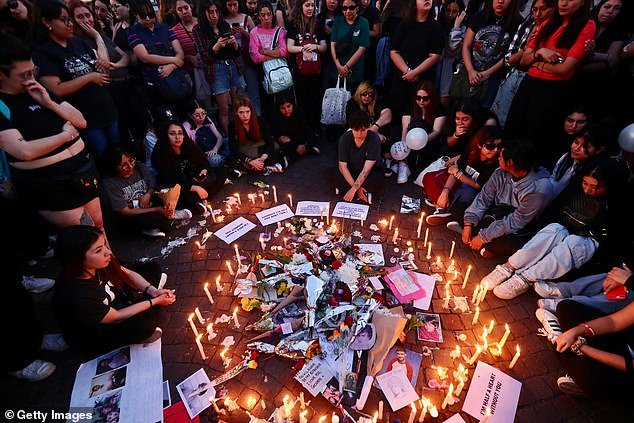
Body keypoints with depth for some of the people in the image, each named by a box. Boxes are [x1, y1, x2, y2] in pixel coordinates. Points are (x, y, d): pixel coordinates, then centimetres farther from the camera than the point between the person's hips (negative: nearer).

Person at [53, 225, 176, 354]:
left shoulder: (100, 263, -22)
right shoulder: (75, 297, -38)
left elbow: (129, 274, -4)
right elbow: (117, 317, -26)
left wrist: (153, 291, -18)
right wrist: (154, 301, -21)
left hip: (115, 303, 7)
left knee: (153, 268, 6)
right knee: (144, 322, -34)